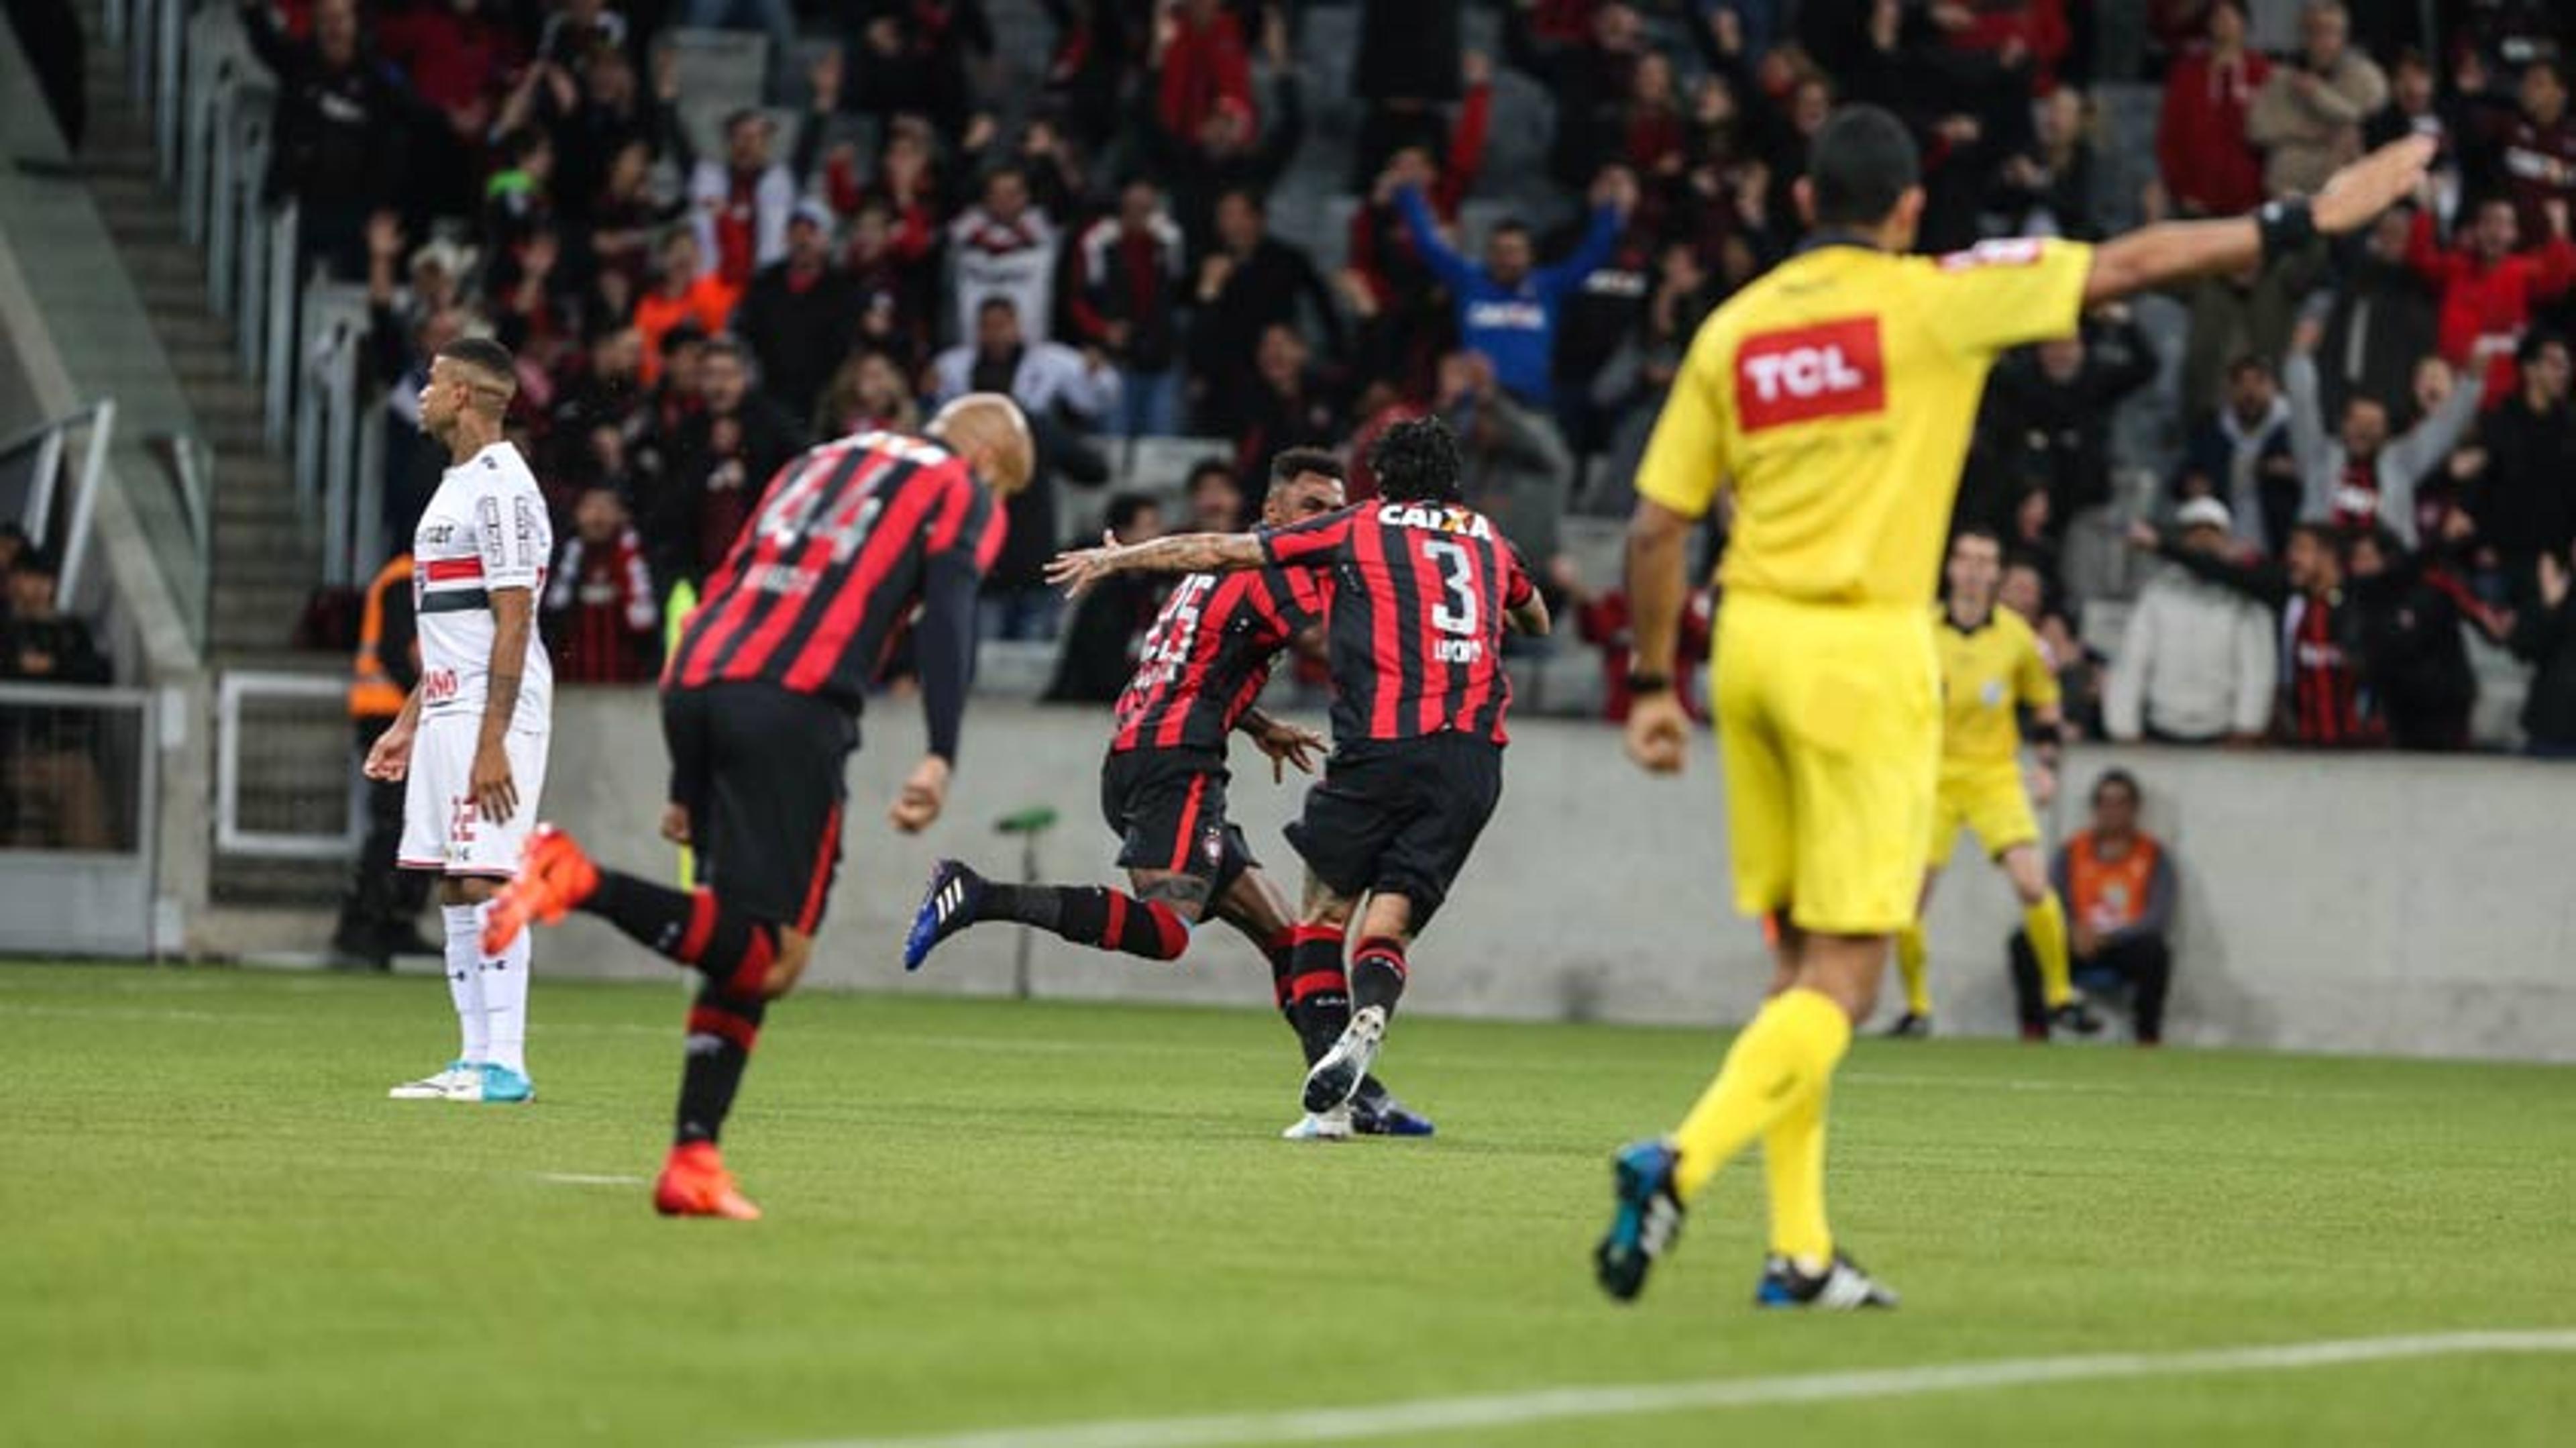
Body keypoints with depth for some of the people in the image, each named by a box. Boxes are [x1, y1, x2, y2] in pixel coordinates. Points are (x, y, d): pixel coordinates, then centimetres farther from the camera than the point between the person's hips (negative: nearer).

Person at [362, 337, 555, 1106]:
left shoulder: (501, 487, -13)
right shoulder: (457, 486, 19)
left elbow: (512, 621, -18)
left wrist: (491, 742, -22)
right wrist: (409, 723, 23)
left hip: (493, 714, -10)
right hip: (445, 712, 10)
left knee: (484, 883, -12)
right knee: (454, 890, 8)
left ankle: (504, 1064, -12)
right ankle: (477, 1060, 10)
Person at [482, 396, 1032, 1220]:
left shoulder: (816, 465, 33)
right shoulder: (963, 495, 15)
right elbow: (947, 617, -5)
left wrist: (686, 784, 27)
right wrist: (940, 760, -16)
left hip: (694, 686, 7)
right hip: (793, 704, -7)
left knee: (742, 954, 14)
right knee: (769, 959, -9)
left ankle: (694, 1160, 4)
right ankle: (583, 883, -27)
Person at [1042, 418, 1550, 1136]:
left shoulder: (1358, 528, 12)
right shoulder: (1488, 538, 22)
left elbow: (1218, 552, 15)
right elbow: (1537, 620, 43)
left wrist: (1114, 560, 28)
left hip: (1382, 743, -3)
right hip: (1474, 755, 3)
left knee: (1325, 906, 11)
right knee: (1388, 926, 4)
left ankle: (1328, 1104, -2)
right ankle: (1368, 1021, -30)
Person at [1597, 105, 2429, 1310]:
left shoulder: (1732, 328, 8)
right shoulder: (1929, 299, -6)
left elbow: (1657, 526, 9)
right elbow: (2129, 265, -4)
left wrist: (1653, 687, 18)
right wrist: (2305, 222, 1)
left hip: (1749, 638, 6)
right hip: (1863, 649, -6)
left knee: (1803, 960, 14)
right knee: (1843, 979, -5)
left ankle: (1799, 1252, 12)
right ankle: (1679, 1163, -26)